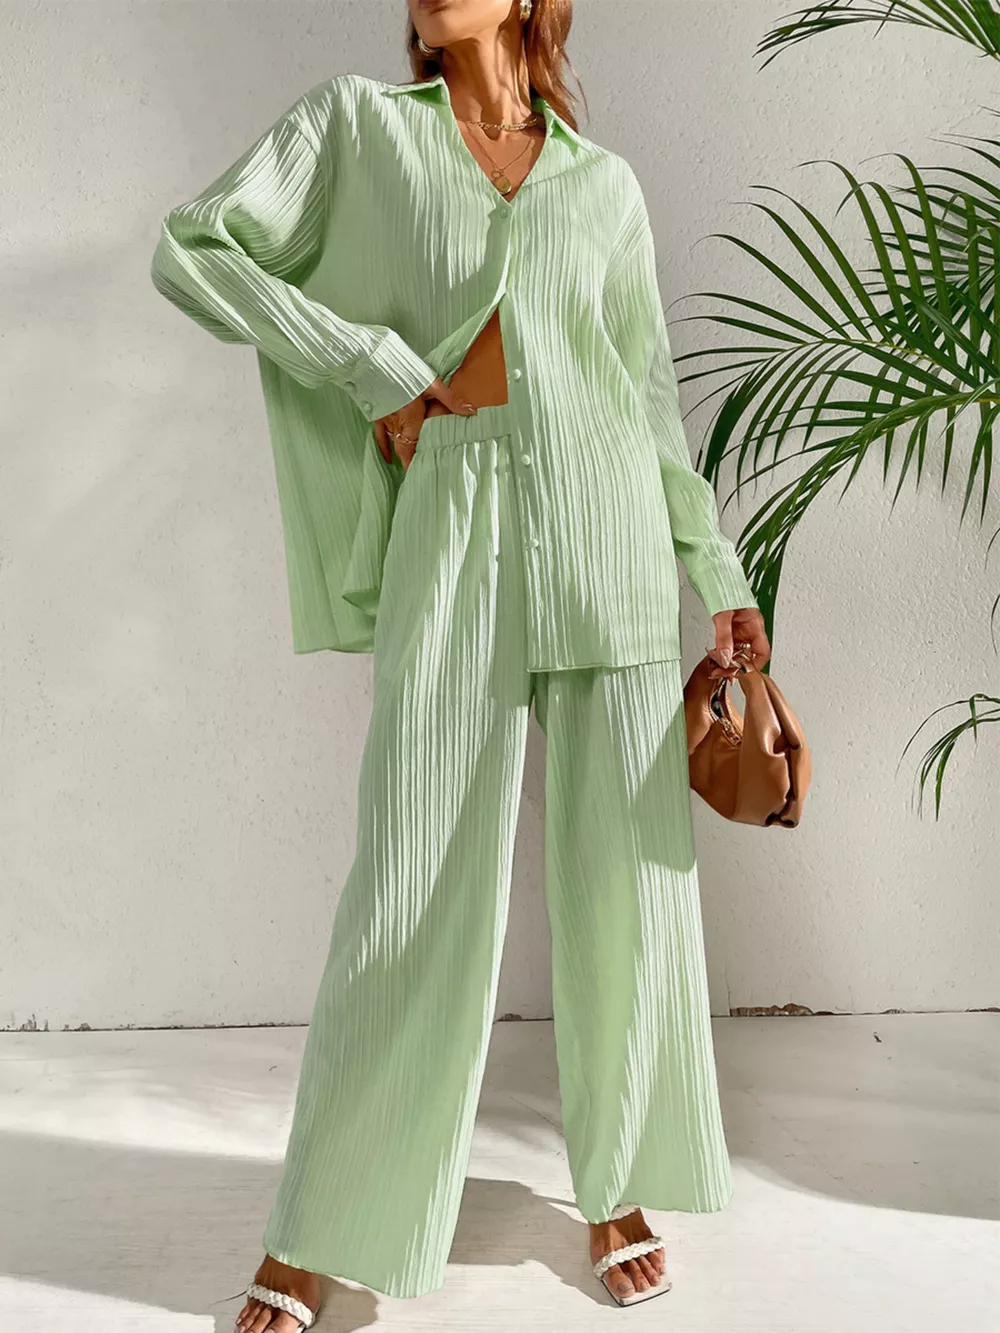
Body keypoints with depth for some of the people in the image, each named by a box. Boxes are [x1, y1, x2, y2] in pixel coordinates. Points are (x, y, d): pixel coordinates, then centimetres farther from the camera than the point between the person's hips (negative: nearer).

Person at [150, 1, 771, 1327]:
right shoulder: (357, 122, 9)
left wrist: (719, 580, 9)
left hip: (606, 528, 3)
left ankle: (619, 1188, 26)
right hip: (452, 537, -2)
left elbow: (654, 401, 14)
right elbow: (192, 250, 1)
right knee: (416, 887, -3)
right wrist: (373, 366, -5)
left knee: (630, 874, 4)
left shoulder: (606, 184, 13)